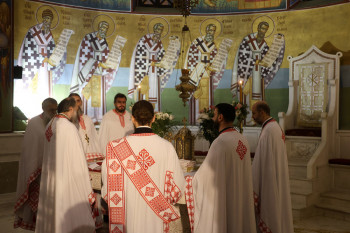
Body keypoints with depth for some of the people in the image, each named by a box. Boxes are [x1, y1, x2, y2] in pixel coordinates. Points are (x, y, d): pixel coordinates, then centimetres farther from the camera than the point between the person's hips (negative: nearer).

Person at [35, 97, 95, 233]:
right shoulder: (69, 127, -17)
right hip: (67, 180, -9)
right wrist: (87, 190, -13)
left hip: (49, 180, 9)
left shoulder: (50, 125, 7)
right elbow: (76, 160, -18)